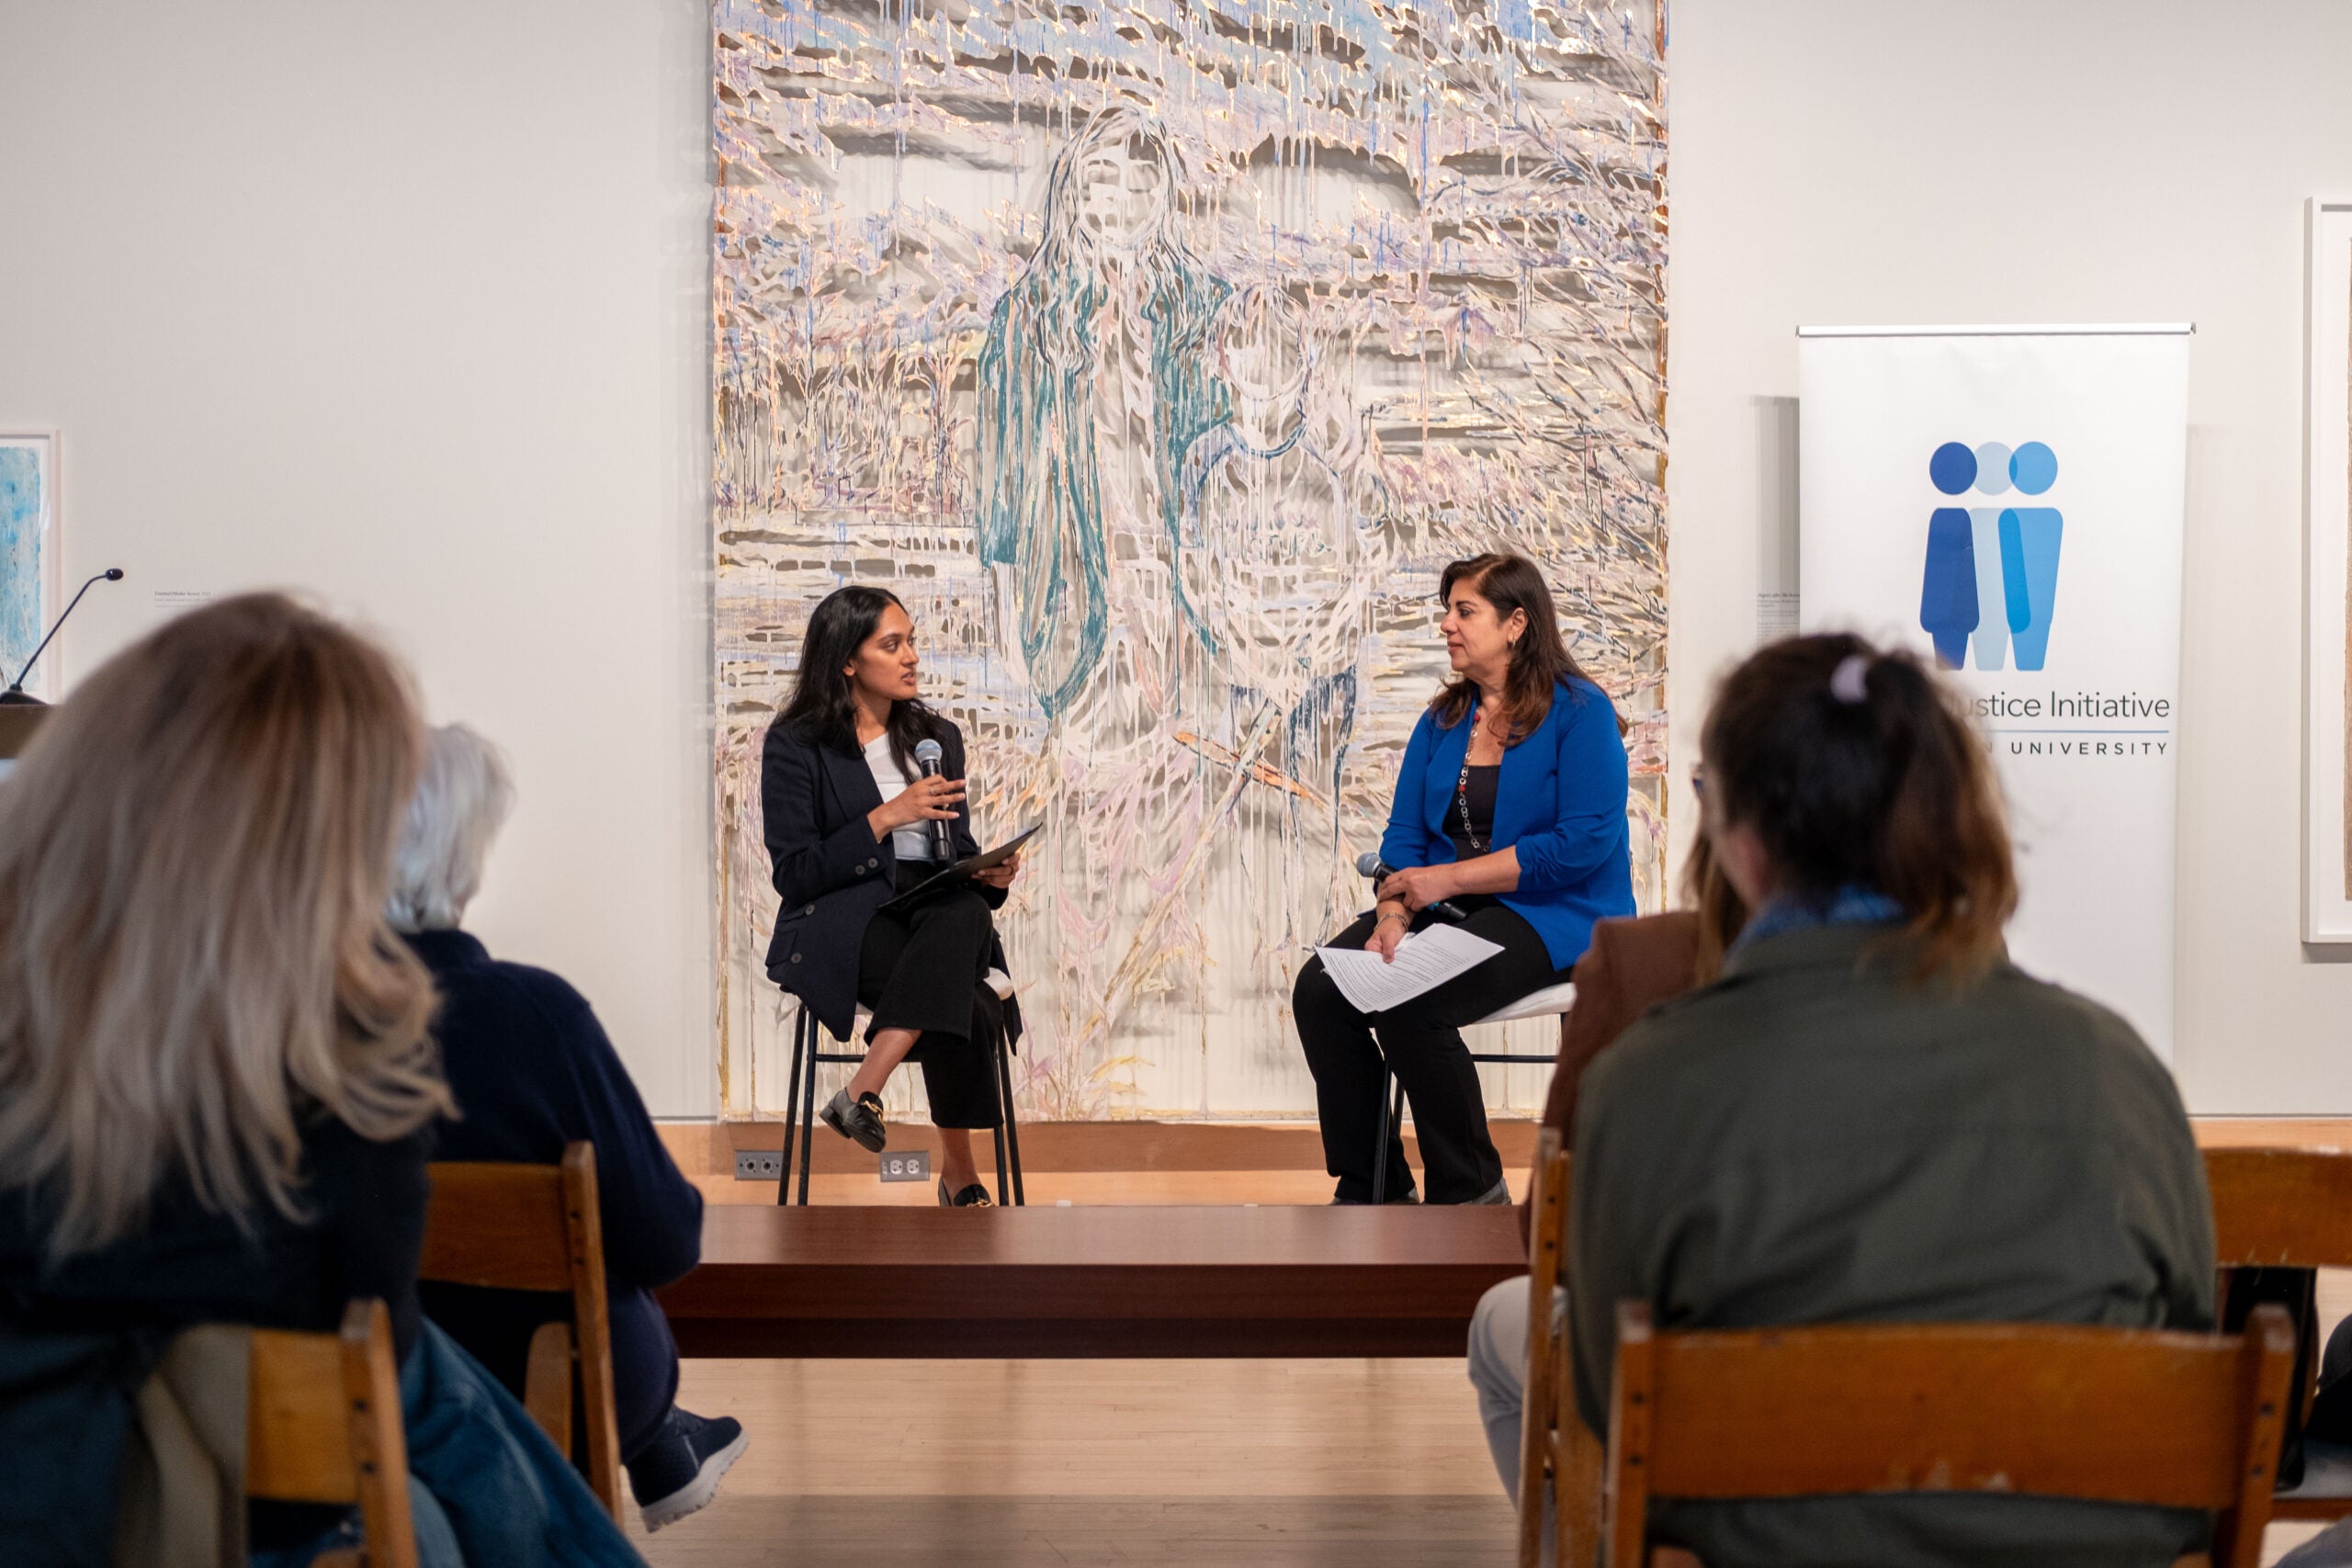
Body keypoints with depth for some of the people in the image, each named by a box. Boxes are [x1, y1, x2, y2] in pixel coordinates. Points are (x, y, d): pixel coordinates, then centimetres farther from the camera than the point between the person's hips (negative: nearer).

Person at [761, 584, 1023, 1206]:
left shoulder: (939, 739, 18)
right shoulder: (795, 745, 0)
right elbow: (795, 875, -7)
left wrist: (988, 875, -3)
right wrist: (884, 818, -15)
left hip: (938, 915, 5)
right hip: (839, 926, -5)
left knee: (965, 913, -37)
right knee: (968, 1006, -35)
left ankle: (863, 1091, -39)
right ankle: (959, 1173, -24)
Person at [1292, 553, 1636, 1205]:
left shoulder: (1580, 712, -7)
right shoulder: (1442, 719, 14)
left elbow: (1584, 843, -17)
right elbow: (1404, 834, 10)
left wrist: (1448, 878, -16)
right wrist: (1394, 915, -12)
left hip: (1553, 915, -7)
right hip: (1448, 909, 7)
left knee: (1408, 1005, -30)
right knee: (1319, 989, -16)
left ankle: (1472, 1190, -10)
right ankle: (1370, 1188, -5)